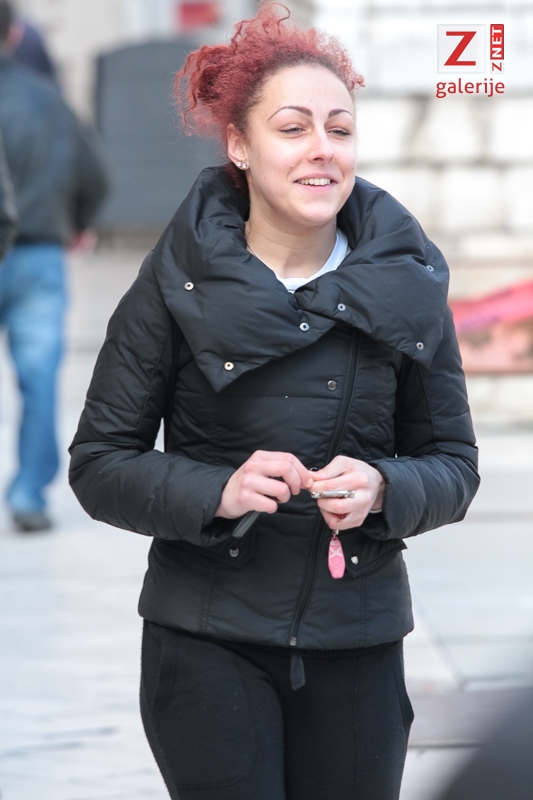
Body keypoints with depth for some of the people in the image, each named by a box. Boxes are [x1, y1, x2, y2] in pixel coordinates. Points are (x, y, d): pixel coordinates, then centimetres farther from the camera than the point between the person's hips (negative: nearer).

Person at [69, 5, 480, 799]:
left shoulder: (405, 286, 2)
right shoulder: (179, 281, -4)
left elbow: (454, 465, 8)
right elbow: (99, 464, -1)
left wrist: (382, 489, -14)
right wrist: (216, 492, -18)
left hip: (357, 644, 2)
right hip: (209, 641, -2)